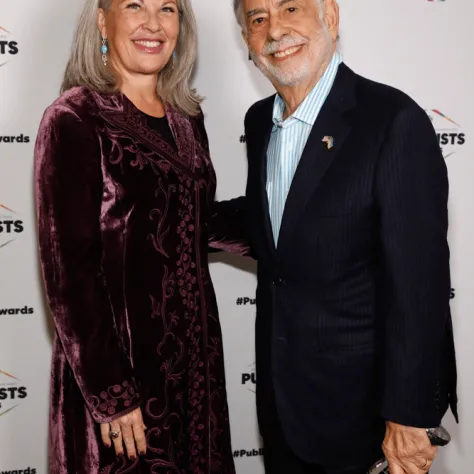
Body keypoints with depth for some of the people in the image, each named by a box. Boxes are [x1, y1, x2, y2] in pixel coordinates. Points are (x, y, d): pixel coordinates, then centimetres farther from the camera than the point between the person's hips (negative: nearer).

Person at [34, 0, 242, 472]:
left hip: (194, 353, 6)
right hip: (118, 360, -6)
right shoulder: (74, 120, -13)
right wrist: (110, 393, -16)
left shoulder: (187, 117, 6)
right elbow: (67, 269, -15)